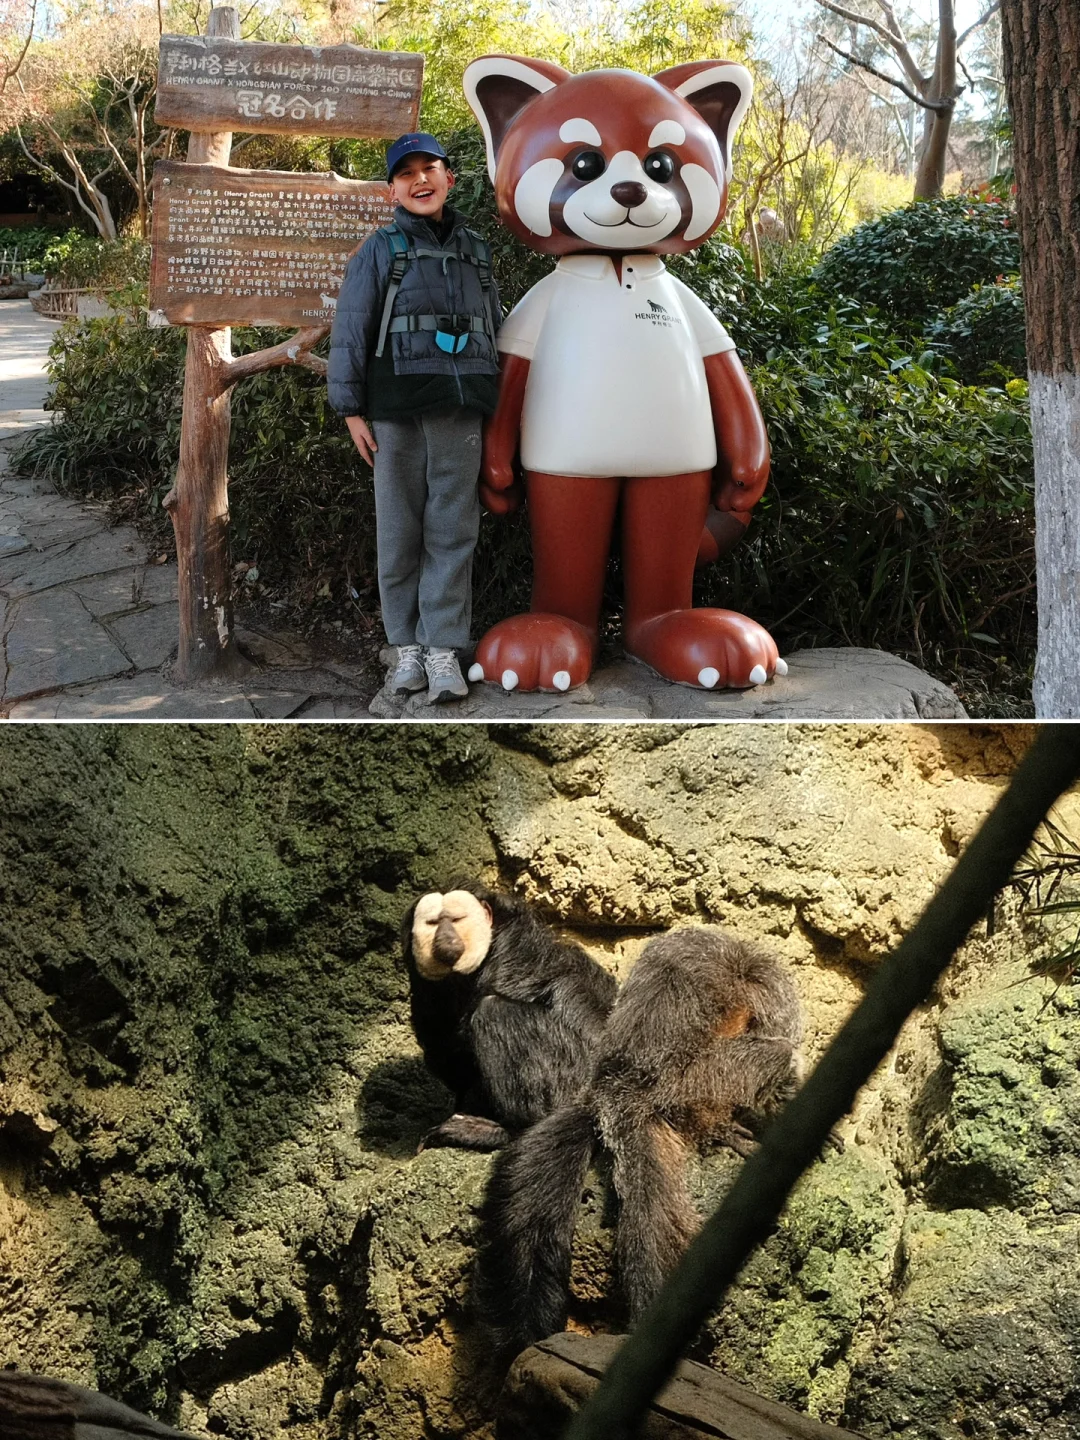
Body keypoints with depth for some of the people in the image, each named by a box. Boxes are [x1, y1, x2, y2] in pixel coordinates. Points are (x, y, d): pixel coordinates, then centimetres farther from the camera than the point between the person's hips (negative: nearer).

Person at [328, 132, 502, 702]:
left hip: (461, 411, 2)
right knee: (399, 529, 0)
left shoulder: (475, 251, 17)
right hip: (398, 409, -2)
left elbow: (494, 329, 21)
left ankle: (444, 648, -1)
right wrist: (351, 409, -5)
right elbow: (349, 330, 2)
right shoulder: (380, 250, 6)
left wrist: (497, 404, 15)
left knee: (453, 530, -2)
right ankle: (407, 646, 7)